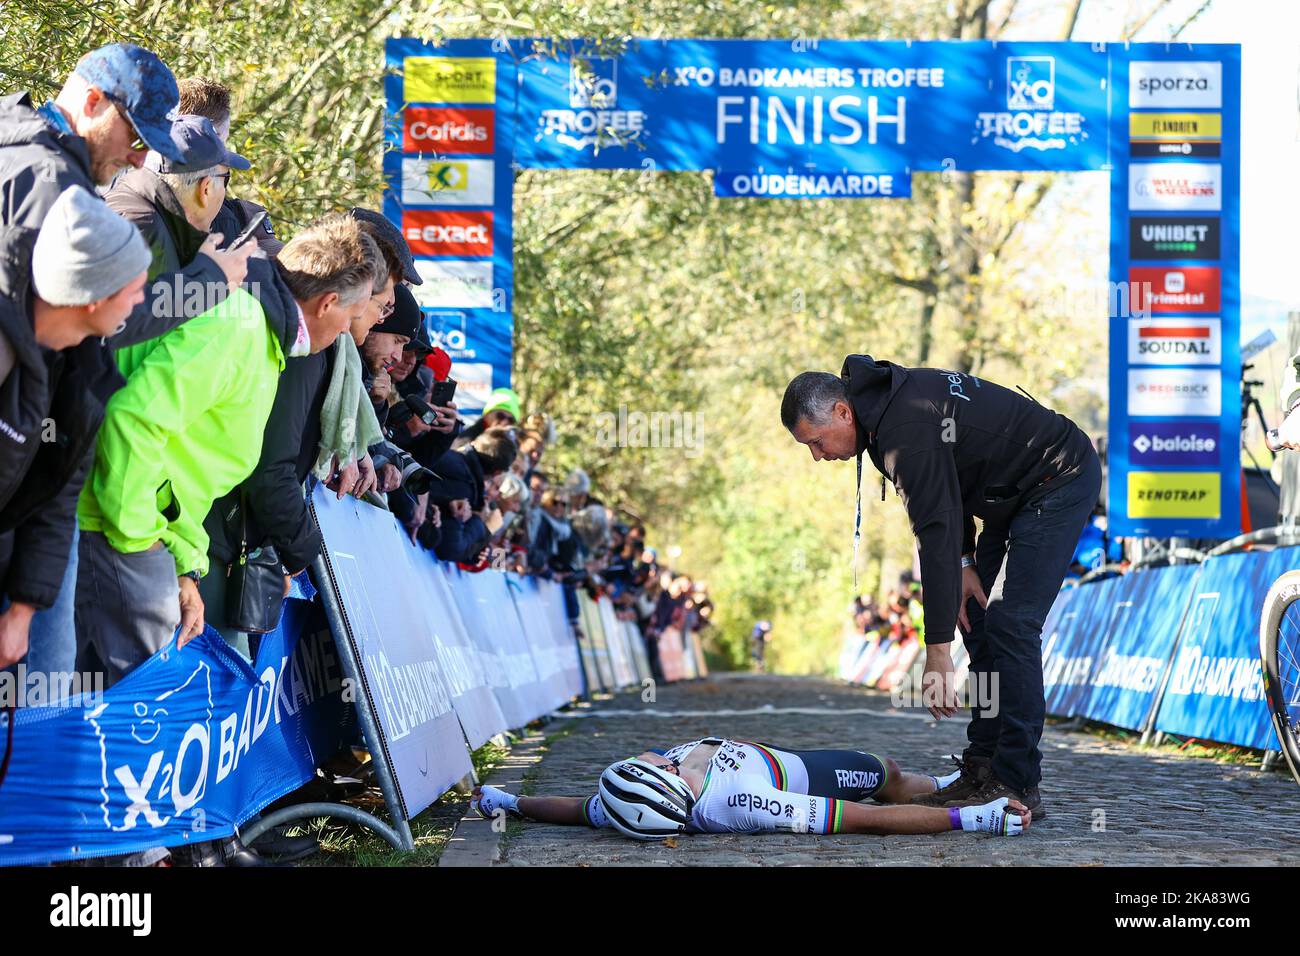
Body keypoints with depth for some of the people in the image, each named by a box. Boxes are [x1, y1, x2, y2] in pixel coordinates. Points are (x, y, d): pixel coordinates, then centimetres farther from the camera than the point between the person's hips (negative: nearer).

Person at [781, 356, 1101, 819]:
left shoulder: (907, 432, -30)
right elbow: (949, 486, 12)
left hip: (1061, 481, -11)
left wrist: (937, 651, -33)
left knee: (1009, 622, -16)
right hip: (1017, 491, 11)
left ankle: (1017, 785, -14)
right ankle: (983, 770, 10)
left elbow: (936, 535, -33)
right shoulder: (889, 399, 1)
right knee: (979, 620, 8)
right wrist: (965, 562, 1)